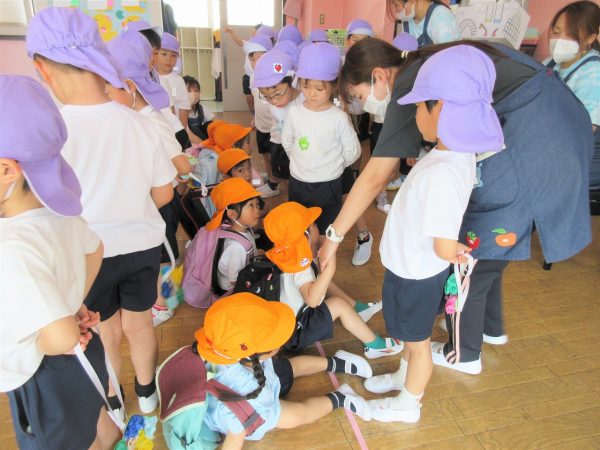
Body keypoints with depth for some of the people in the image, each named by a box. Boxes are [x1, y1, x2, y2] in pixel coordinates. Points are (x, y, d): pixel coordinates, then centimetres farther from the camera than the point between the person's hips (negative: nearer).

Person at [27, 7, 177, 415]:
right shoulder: (138, 122, -12)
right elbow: (164, 193, -3)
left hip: (87, 253, -2)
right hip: (143, 243, 2)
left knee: (106, 334, 22)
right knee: (140, 324, 23)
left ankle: (111, 405, 47)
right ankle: (147, 393, 47)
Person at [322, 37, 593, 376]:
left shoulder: (408, 86, -13)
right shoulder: (427, 64, 13)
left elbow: (374, 178, -15)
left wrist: (334, 236, -8)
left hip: (527, 151, -9)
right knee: (485, 247, 22)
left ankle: (464, 355, 26)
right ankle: (490, 326, 44)